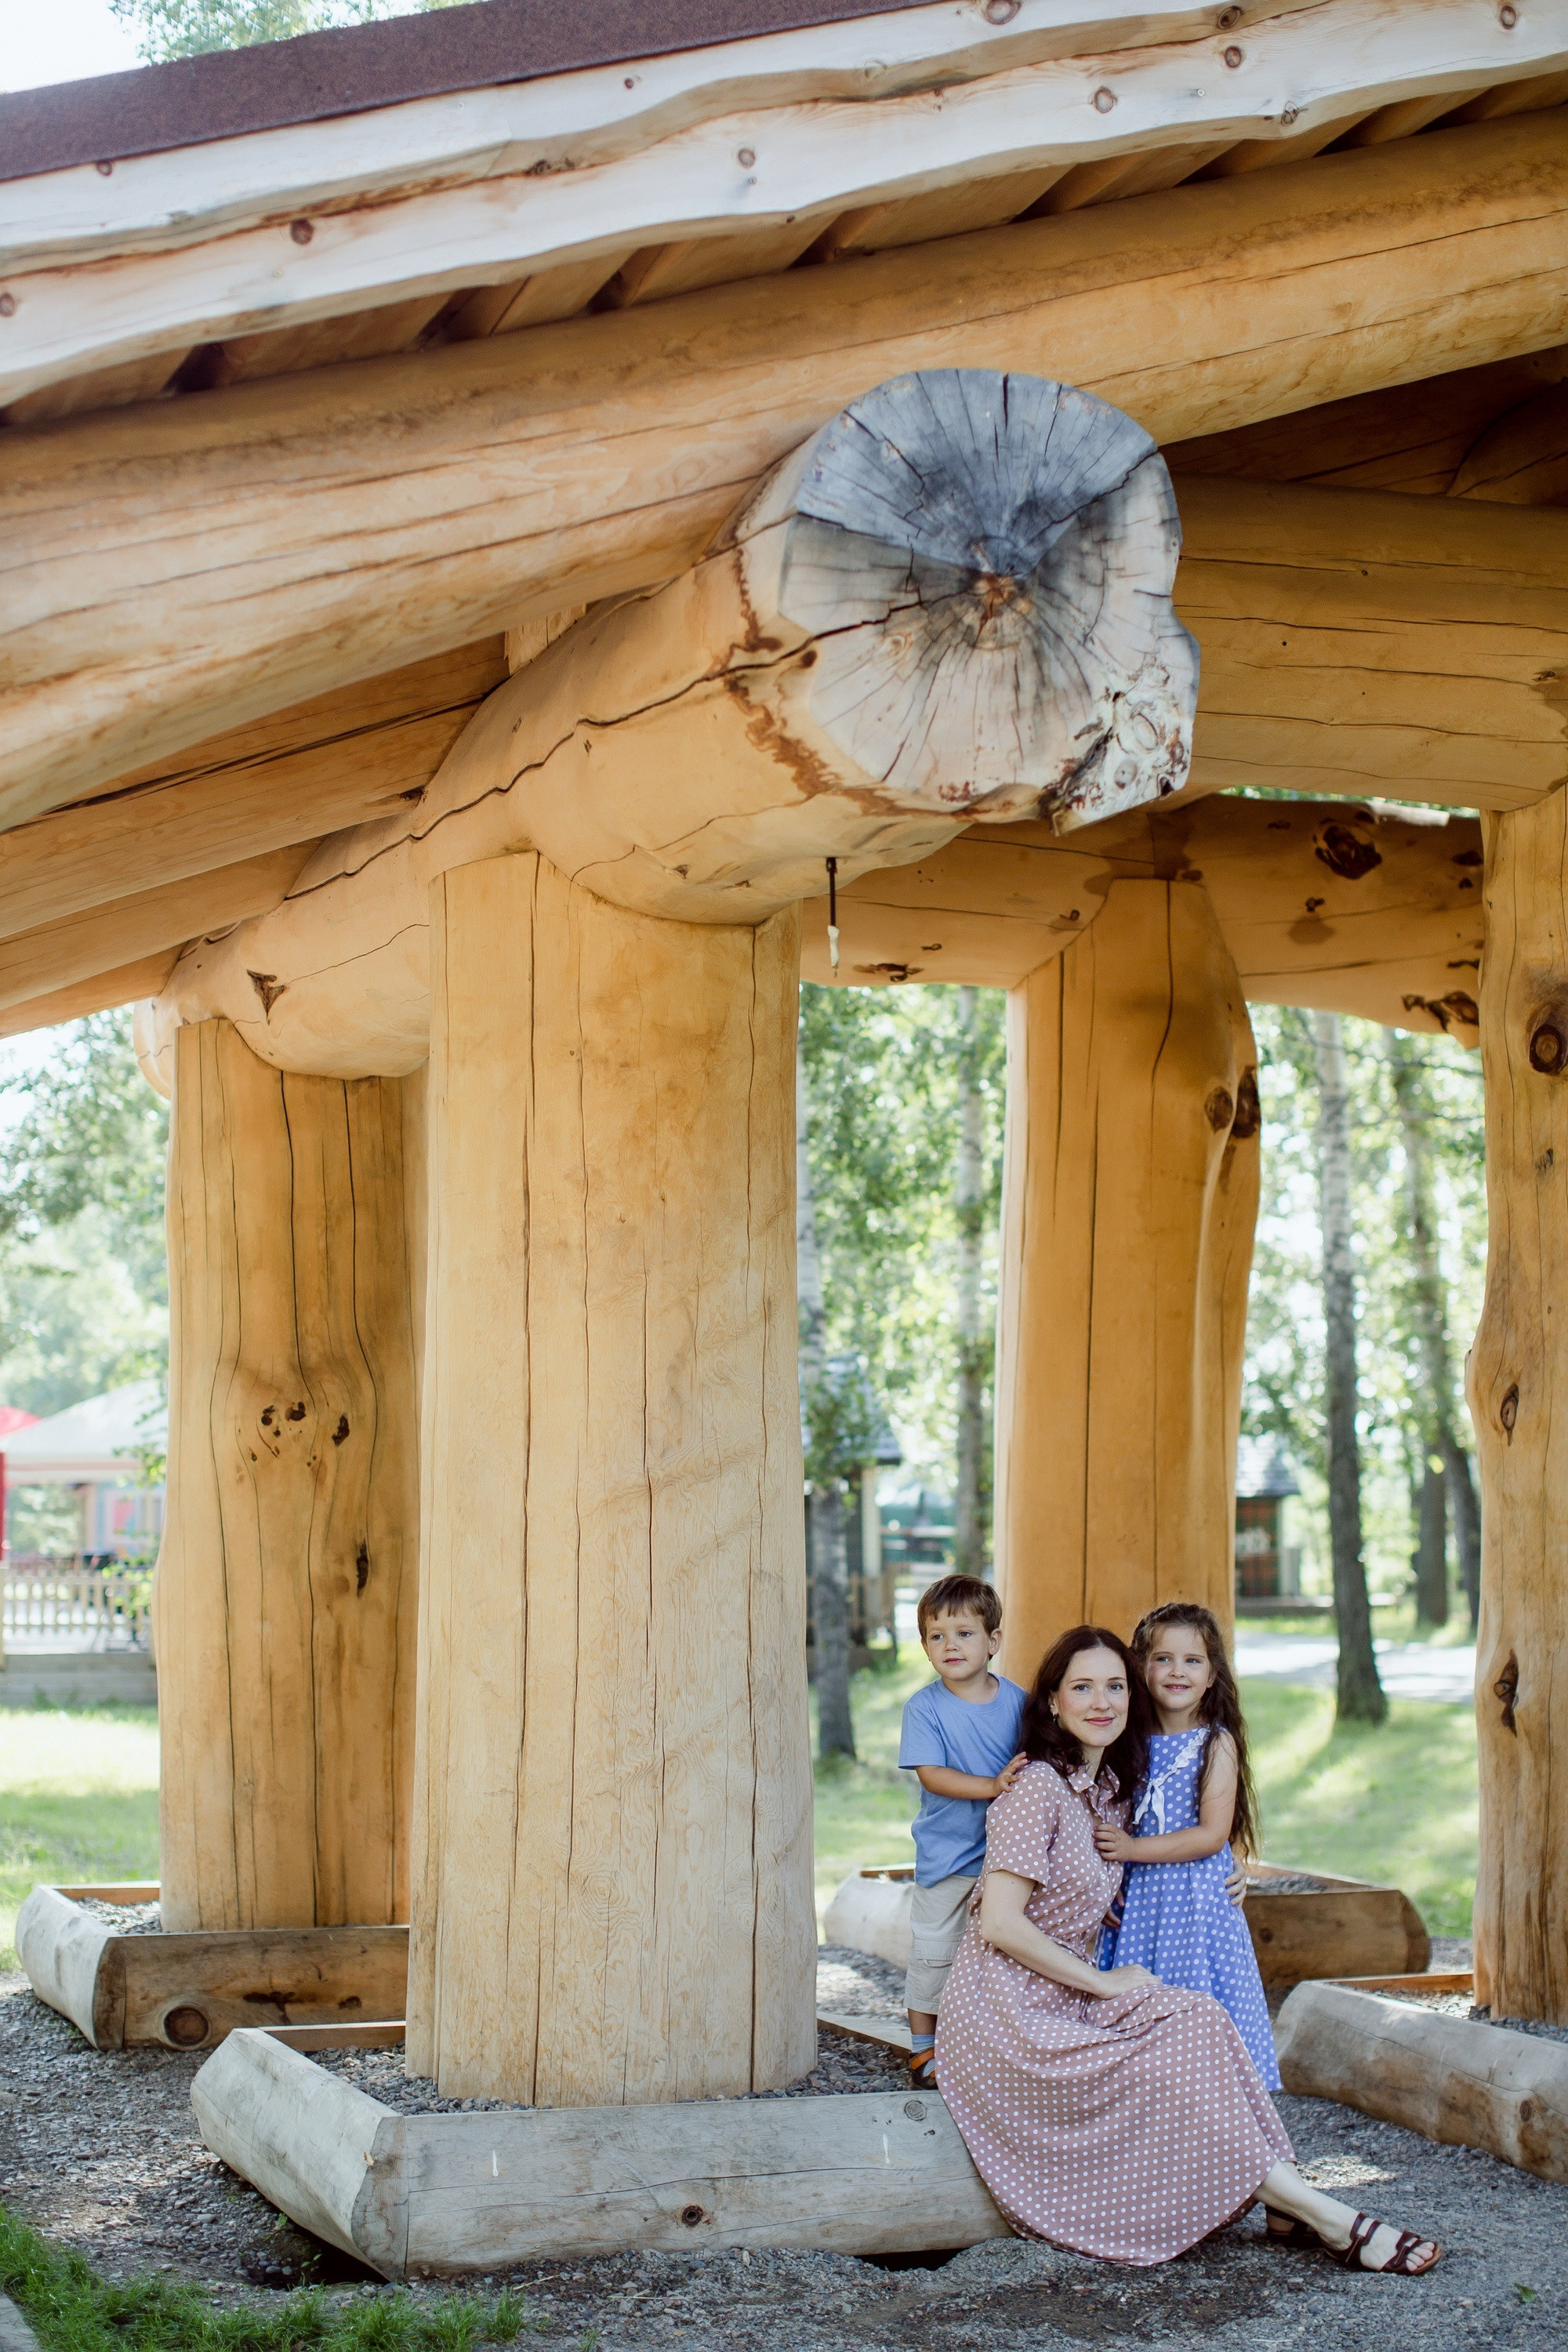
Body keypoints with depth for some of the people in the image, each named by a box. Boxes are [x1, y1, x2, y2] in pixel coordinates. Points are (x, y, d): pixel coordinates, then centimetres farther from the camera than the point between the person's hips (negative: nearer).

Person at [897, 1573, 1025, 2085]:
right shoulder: (925, 1708, -12)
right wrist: (993, 1786, -32)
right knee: (934, 1951, 6)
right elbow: (931, 1774, -20)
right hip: (946, 1855, -2)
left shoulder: (1016, 1701, -3)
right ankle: (924, 2045, 21)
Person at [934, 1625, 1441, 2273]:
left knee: (1194, 2021, -16)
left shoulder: (1111, 1789, 12)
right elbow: (1000, 1924, -19)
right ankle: (1327, 2219, -19)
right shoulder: (1038, 1788, -13)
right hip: (1007, 2011, -8)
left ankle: (1295, 2204, -23)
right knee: (1162, 2073, -23)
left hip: (1066, 1996, 8)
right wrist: (1106, 1983, -12)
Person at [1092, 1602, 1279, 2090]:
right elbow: (1113, 1823, 16)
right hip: (1138, 1899, 5)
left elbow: (1213, 1835, -13)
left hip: (1197, 1899, -5)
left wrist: (1132, 1849, -14)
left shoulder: (1216, 1743, -6)